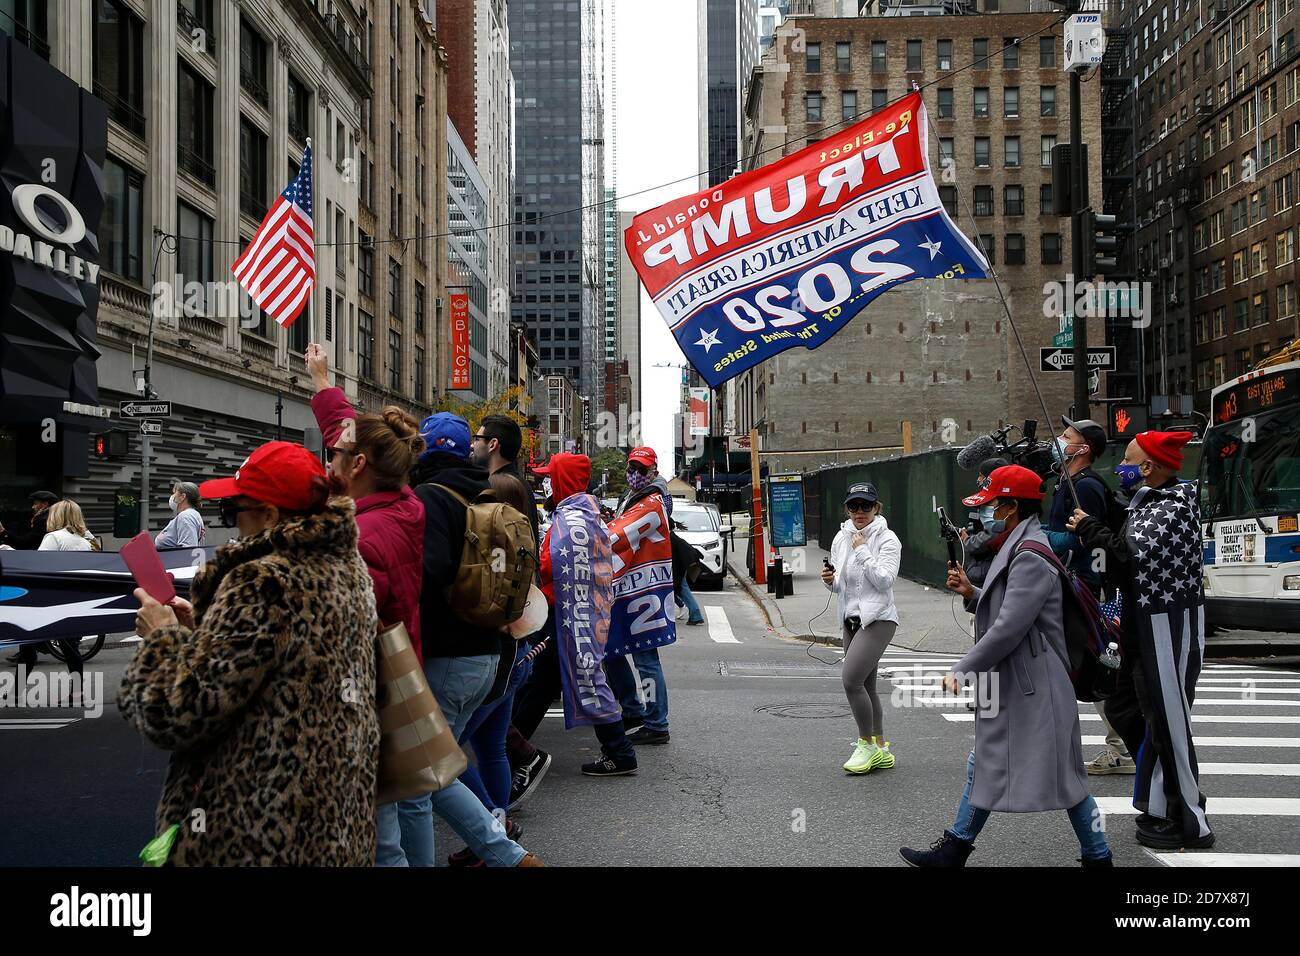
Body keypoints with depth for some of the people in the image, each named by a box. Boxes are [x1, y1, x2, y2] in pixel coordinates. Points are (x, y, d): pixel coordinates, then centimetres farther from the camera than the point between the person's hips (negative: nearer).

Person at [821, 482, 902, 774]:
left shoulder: (887, 539, -9)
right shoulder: (841, 538, 9)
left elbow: (884, 580, -20)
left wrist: (862, 550, -17)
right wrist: (829, 580, -7)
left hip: (878, 618, -7)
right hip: (851, 618, 7)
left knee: (851, 679, -18)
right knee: (866, 686, 12)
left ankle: (867, 745, -2)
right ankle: (881, 750, 23)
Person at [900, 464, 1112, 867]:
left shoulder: (1031, 558, -20)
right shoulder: (1018, 550, 13)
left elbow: (1009, 628, -24)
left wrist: (962, 670, -18)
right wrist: (972, 593, 1)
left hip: (1032, 689, -11)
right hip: (1007, 685, 11)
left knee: (1064, 775, 1)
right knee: (984, 765, 16)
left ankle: (1097, 857, 14)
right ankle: (954, 848, 26)